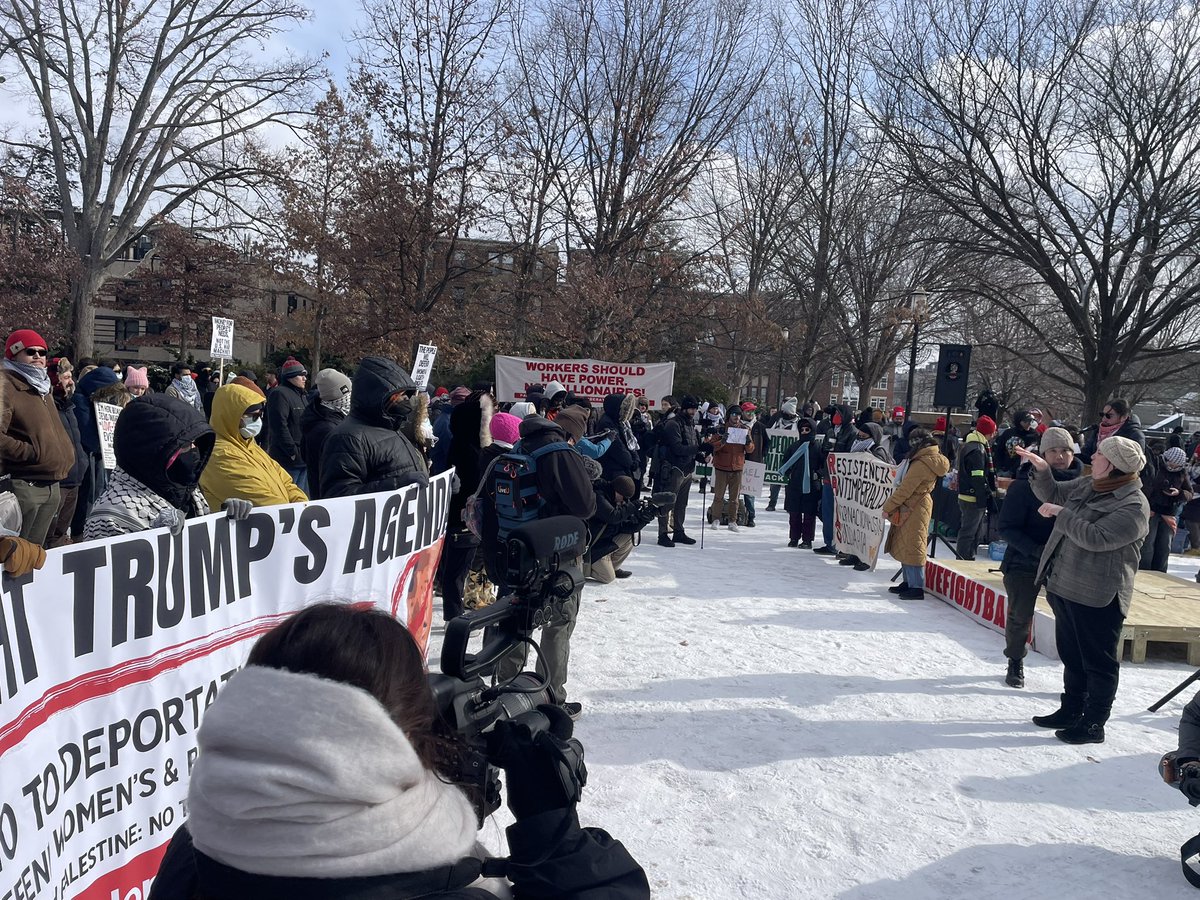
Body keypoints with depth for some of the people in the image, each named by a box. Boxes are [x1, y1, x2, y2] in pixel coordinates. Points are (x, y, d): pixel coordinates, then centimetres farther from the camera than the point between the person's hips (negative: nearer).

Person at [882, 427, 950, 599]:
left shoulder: (921, 464, -21)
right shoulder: (932, 459, 10)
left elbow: (905, 489, -19)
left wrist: (888, 507, -10)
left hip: (913, 510, -10)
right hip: (914, 508, 10)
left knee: (911, 547, -5)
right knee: (905, 545, 16)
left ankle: (916, 588, -2)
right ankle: (909, 582, 24)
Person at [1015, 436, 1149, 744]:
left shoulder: (1134, 506, -18)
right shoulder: (1087, 486, 8)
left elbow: (1096, 537, -26)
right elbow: (1052, 493, 20)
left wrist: (1060, 513, -19)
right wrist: (1041, 468, 4)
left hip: (1098, 597, -9)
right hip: (1065, 588, 9)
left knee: (1099, 662, 5)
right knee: (1072, 656, 21)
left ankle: (1094, 724, 17)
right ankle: (1071, 711, 36)